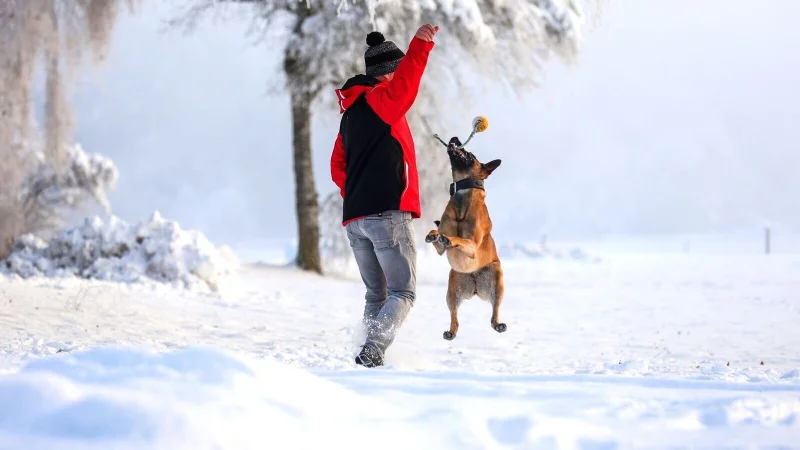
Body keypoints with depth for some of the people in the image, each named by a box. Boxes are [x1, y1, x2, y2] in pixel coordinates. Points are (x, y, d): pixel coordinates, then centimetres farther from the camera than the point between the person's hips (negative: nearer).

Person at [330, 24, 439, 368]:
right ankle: (373, 351, -23)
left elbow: (338, 167, 26)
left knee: (376, 295, 16)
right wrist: (420, 46, -37)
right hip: (388, 213, -8)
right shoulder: (379, 100, -5)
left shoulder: (351, 111, 21)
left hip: (354, 219, 8)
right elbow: (404, 87, -29)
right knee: (403, 293, -6)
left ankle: (371, 350, 6)